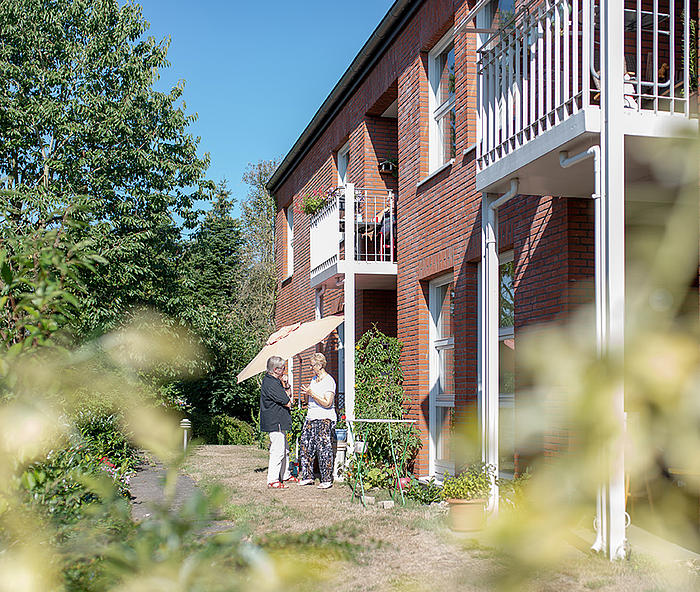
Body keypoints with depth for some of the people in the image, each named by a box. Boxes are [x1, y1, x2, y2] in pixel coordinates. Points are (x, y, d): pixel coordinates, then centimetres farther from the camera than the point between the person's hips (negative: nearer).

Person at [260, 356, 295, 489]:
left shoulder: (275, 381, 13)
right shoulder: (271, 384, -20)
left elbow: (288, 396, 20)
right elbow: (287, 402, -19)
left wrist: (286, 385, 5)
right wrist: (286, 394, 1)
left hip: (280, 422, 11)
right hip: (275, 423, -11)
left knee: (284, 450, 19)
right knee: (277, 451, -9)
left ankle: (285, 475, 31)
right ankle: (273, 480, -6)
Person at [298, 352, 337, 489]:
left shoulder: (329, 381, -11)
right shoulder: (314, 379, 16)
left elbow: (327, 403, -18)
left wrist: (312, 394, -18)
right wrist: (307, 393, 3)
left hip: (324, 419, -9)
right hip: (311, 418, 9)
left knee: (323, 449, -7)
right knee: (305, 445, 6)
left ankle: (327, 480, 0)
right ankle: (307, 476, 15)